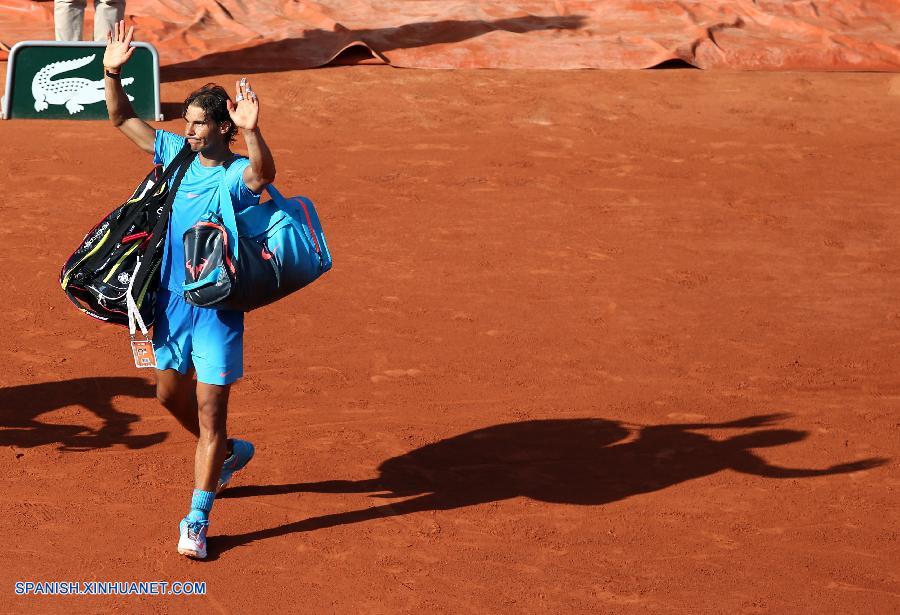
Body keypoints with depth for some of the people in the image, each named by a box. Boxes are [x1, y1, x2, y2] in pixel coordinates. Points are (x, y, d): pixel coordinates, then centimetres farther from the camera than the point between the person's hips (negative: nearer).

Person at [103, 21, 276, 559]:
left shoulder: (238, 173, -16)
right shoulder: (177, 153, 2)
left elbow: (264, 172, -40)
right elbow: (123, 119, 8)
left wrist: (252, 132, -59)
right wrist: (112, 73, -8)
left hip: (218, 310, -7)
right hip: (171, 301, 7)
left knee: (210, 412, -3)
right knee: (171, 393, 21)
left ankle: (197, 520, 5)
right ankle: (228, 454, 46)